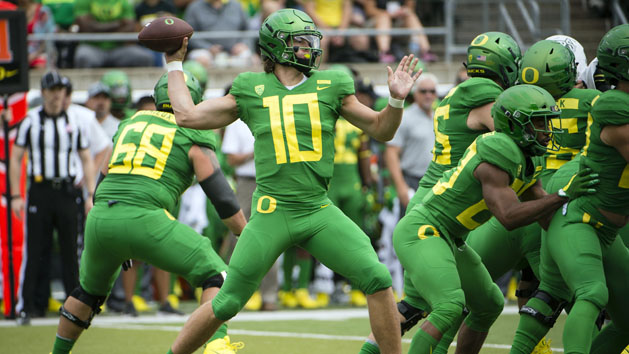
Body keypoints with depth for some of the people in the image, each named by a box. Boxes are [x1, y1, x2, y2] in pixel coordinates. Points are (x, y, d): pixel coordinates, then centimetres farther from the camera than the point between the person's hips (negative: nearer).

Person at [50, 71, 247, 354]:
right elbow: (222, 198, 3)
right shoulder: (194, 140, 10)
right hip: (144, 219, -5)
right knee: (215, 275, 3)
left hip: (100, 218, 5)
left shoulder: (130, 124, 25)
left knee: (91, 288, 31)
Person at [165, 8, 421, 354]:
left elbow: (381, 129, 14)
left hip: (319, 210, 2)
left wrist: (396, 100, -5)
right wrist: (174, 65, 15)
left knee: (377, 280, -12)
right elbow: (187, 115, 9)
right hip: (271, 214, -2)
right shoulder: (251, 91, 5)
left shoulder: (330, 87, 8)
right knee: (226, 303, -2)